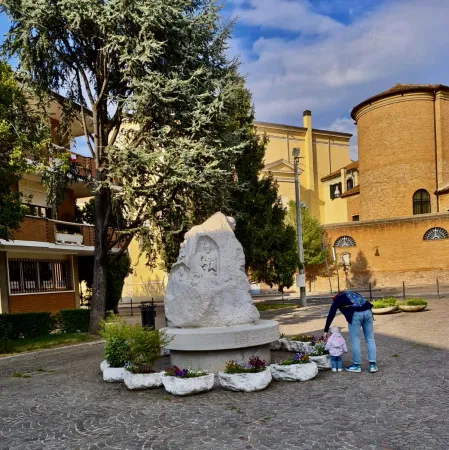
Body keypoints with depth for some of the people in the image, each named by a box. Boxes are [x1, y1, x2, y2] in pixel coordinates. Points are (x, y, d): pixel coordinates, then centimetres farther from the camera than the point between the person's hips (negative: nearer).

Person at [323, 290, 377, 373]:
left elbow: (331, 315, 17)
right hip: (367, 311, 5)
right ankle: (372, 365, 14)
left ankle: (357, 366, 15)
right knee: (370, 339, 12)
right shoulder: (354, 293, 35)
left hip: (355, 314, -4)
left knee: (355, 341, 7)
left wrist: (326, 331, 21)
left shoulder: (337, 299, 22)